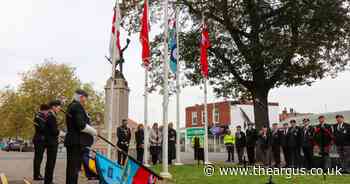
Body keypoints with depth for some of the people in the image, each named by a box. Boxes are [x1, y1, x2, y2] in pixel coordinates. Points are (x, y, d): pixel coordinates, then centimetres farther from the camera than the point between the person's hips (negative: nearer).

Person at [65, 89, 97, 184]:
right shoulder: (77, 106, -12)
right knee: (75, 167, -7)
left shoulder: (71, 106, 19)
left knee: (72, 167, 14)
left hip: (72, 141, 10)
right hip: (77, 142, -10)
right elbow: (81, 125, -21)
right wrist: (93, 131, -7)